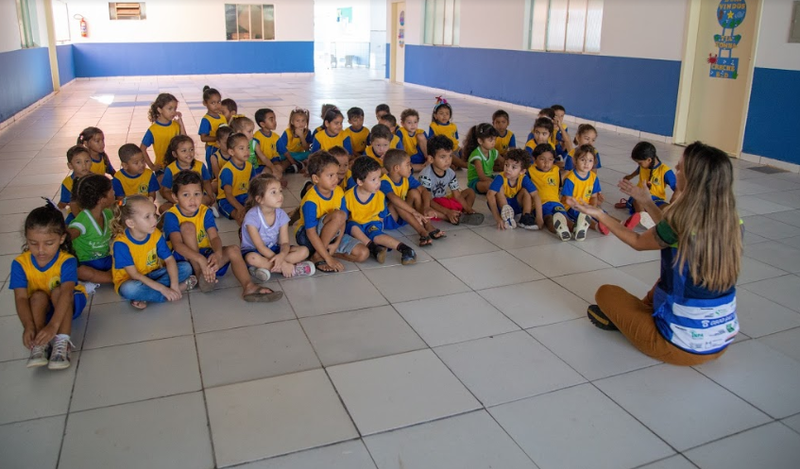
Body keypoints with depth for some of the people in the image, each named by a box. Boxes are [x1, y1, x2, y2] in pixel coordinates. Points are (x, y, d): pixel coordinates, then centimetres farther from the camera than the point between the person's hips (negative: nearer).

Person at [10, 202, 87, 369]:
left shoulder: (67, 261, -28)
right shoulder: (20, 264, -20)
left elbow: (66, 292, -41)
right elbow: (21, 298, -27)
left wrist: (53, 325, -54)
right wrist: (28, 326, -44)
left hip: (69, 305, -2)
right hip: (39, 307, 2)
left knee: (58, 291, -31)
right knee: (38, 295, -29)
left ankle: (62, 343, -35)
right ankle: (39, 344, -34)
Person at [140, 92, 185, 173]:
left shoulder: (176, 125, -2)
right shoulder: (153, 130, -14)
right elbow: (142, 149, -7)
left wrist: (181, 123, -11)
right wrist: (151, 166, -8)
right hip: (161, 168, -3)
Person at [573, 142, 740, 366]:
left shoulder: (679, 226, -24)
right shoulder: (733, 224, -6)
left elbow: (638, 242, -2)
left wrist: (600, 215, 9)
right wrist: (648, 203, 20)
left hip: (683, 345, -6)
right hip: (723, 341, 6)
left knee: (606, 293, 12)